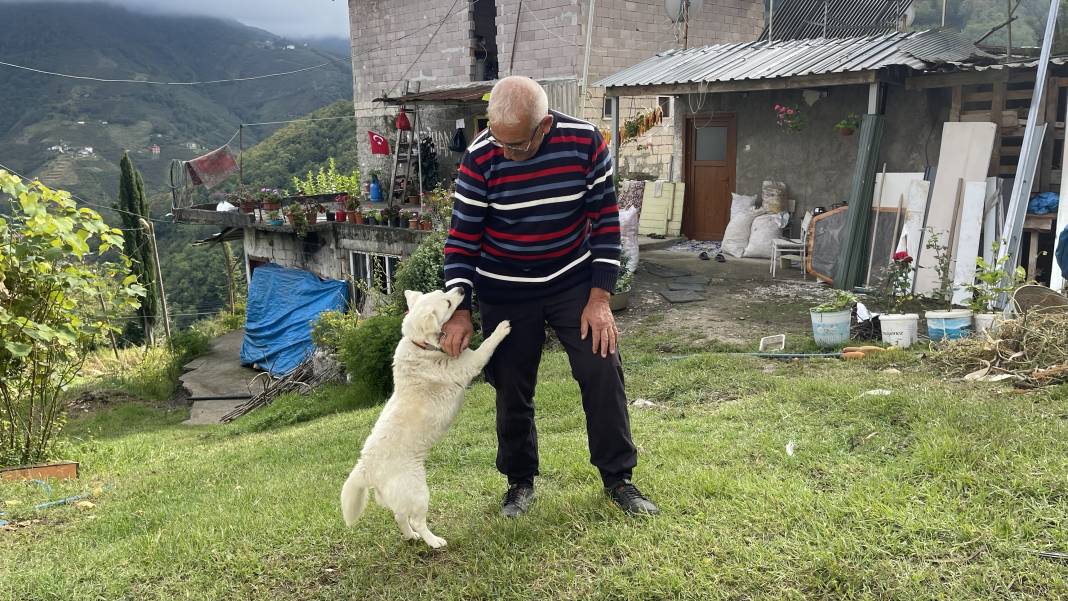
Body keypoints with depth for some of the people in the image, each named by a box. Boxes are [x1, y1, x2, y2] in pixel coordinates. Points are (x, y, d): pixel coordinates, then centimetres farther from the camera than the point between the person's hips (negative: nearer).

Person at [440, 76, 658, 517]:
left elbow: (604, 218, -8)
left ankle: (617, 477, 13)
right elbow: (463, 236, -11)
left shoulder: (585, 142, -16)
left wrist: (600, 297, -10)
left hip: (574, 282, 1)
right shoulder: (481, 157, -18)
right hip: (506, 294, 0)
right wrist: (460, 309, -17)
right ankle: (520, 481, 27)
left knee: (602, 372, -5)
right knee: (512, 390, 6)